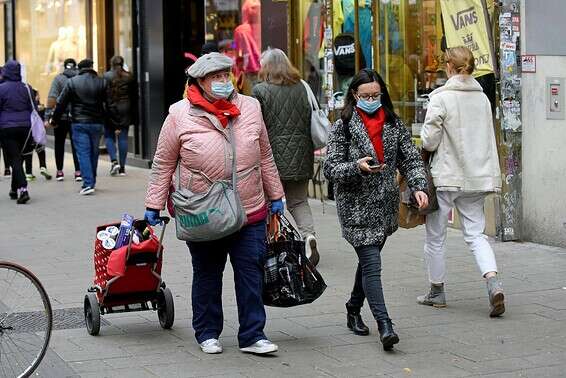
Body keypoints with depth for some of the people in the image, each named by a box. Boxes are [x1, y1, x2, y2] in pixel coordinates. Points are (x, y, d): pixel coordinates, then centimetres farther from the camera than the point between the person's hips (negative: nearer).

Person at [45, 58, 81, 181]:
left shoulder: (58, 79, -2)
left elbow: (52, 98, -12)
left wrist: (48, 115, -14)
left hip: (61, 117, -1)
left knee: (59, 144, 12)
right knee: (76, 144, 5)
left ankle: (59, 171, 14)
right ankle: (78, 171, -3)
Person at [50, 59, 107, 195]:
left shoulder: (72, 82, -1)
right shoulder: (101, 82, 2)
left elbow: (61, 103, 1)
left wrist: (54, 120, 11)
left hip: (79, 123, -2)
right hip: (97, 123, 2)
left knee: (83, 153, -3)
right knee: (94, 153, 12)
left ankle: (88, 184, -12)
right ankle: (92, 182, 20)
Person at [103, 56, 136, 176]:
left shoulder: (106, 76, -6)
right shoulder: (129, 77, 5)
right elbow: (134, 96, 8)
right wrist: (133, 115, 14)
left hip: (111, 109, -3)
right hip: (125, 111, 3)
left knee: (109, 136, 9)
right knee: (123, 138, 4)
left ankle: (114, 161, -9)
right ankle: (122, 167, 5)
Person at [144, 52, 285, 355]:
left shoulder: (250, 108, 3)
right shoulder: (180, 115, -6)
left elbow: (265, 158, 12)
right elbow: (163, 164, 0)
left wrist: (275, 196, 15)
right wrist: (153, 205, -1)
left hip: (250, 212, 2)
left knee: (251, 273, 3)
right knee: (206, 275, 12)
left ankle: (252, 336, 12)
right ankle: (207, 333, 26)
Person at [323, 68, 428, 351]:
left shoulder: (394, 124, 8)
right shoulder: (343, 126, -4)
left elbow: (410, 158, 6)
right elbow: (330, 168, -7)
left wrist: (418, 186, -10)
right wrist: (357, 167, -25)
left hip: (386, 206, 5)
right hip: (356, 207, -5)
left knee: (368, 261, 15)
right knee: (371, 265, -11)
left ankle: (354, 310, 34)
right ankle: (384, 325, -14)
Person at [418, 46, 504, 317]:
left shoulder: (441, 97, -12)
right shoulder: (483, 98, 6)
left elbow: (429, 141, -15)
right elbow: (487, 138, 13)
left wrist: (426, 142, 6)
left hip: (446, 176, -5)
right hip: (477, 176, 5)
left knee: (435, 236, 10)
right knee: (475, 233, 8)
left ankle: (437, 292, 20)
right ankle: (493, 282, -14)